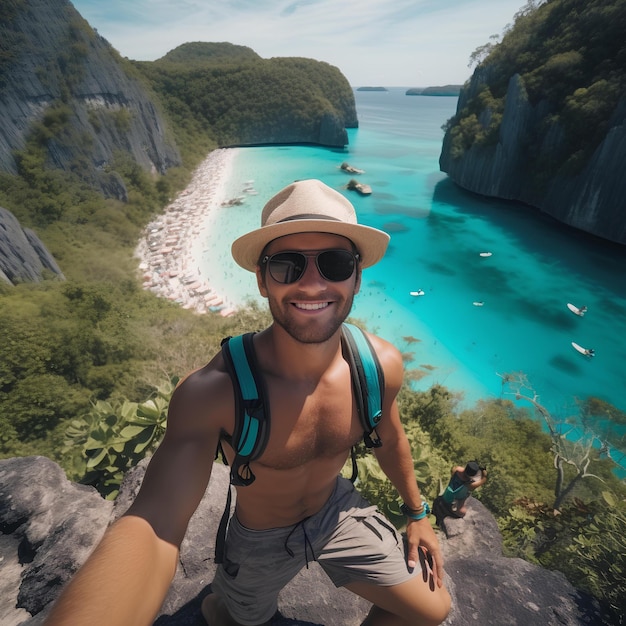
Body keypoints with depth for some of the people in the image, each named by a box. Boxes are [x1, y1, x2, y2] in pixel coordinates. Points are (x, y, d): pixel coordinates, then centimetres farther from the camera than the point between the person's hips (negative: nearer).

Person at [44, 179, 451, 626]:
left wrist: (417, 512, 11)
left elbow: (389, 438, -4)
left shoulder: (381, 365, -24)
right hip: (261, 537, -2)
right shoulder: (215, 390, -37)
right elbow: (154, 526, -44)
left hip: (338, 509, 3)